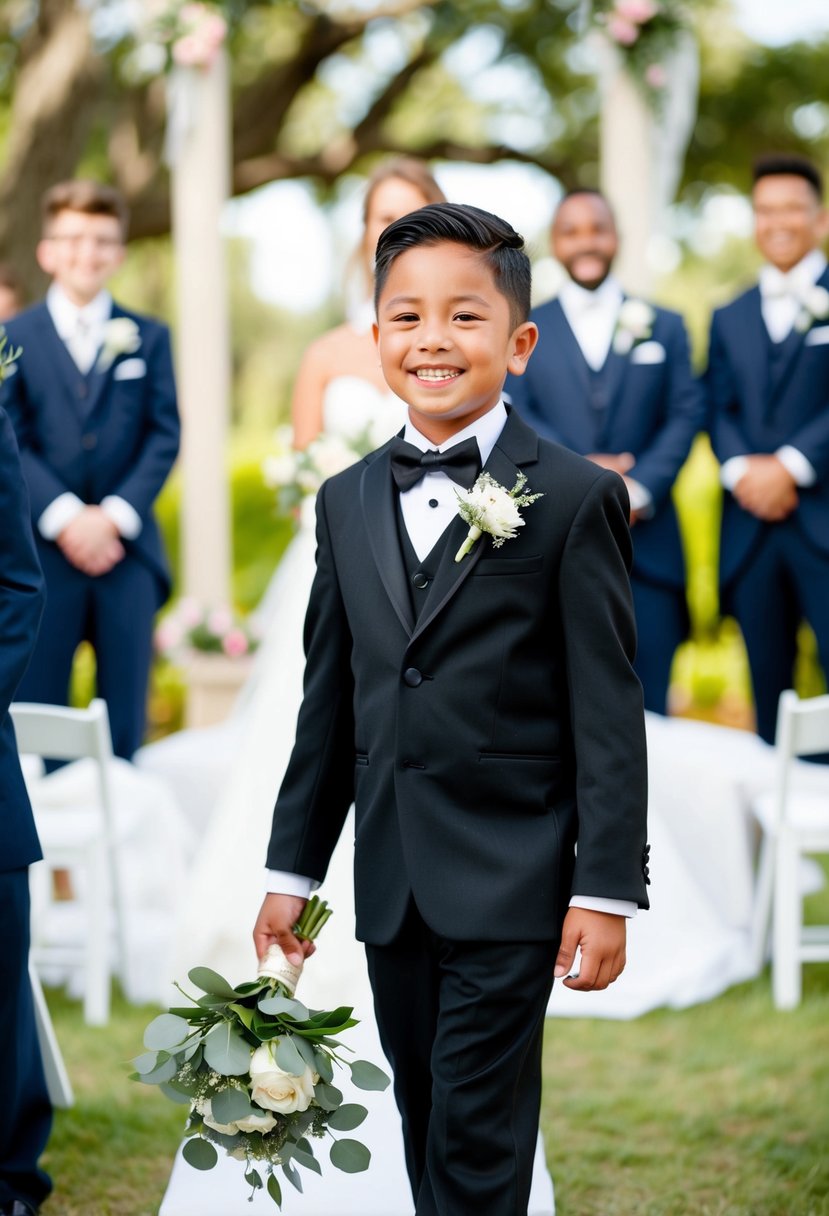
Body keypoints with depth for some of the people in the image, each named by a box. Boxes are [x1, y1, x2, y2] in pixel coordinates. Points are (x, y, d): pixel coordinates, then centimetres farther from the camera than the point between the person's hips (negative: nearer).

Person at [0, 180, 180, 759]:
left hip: (126, 548, 1)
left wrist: (114, 516, -9)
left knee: (125, 719, 2)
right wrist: (64, 517, -13)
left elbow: (165, 436, 3)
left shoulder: (149, 338, 11)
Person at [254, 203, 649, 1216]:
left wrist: (606, 888, -11)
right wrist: (292, 868, 13)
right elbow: (329, 700, 14)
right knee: (425, 1124, 13)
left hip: (510, 884, -5)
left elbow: (608, 709, -7)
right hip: (390, 883, 5)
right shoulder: (346, 502, 11)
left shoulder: (574, 498, -6)